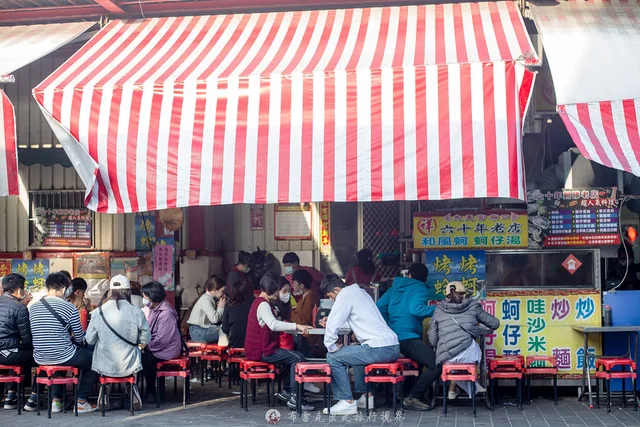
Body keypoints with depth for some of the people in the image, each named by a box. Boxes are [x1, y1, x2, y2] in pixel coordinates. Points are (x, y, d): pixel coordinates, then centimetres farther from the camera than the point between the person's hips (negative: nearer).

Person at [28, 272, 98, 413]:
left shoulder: (34, 307, 3)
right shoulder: (69, 307, -12)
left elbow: (35, 334, 15)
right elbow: (80, 338, -6)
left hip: (40, 359, 6)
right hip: (63, 357, -6)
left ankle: (56, 400, 31)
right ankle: (81, 401, 13)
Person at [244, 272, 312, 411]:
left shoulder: (260, 302, 18)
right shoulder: (263, 304, -16)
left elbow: (273, 326, 21)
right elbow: (274, 325, -34)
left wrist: (296, 329, 11)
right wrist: (297, 326, -36)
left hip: (258, 349, 11)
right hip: (261, 352, -11)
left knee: (292, 355, 19)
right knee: (298, 357, -13)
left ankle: (286, 391, 17)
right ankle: (294, 398, -14)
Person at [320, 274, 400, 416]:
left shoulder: (344, 296, -5)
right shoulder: (360, 291, 21)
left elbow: (332, 325, -12)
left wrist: (331, 347, 2)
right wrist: (331, 322, 28)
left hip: (379, 349, -9)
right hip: (394, 347, 9)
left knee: (333, 357, 1)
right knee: (357, 352, 35)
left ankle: (348, 402, 1)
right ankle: (365, 396, 31)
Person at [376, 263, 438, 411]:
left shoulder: (394, 288, 20)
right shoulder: (421, 289, 0)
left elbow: (379, 308, 14)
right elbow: (415, 308, -19)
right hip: (407, 338, -9)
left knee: (420, 361, 29)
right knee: (436, 364, -16)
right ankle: (412, 398, -16)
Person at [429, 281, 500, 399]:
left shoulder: (438, 311, 17)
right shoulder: (473, 306, 15)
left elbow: (433, 340, 14)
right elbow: (495, 324, 23)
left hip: (445, 358, 3)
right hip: (468, 354, -3)